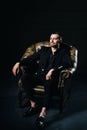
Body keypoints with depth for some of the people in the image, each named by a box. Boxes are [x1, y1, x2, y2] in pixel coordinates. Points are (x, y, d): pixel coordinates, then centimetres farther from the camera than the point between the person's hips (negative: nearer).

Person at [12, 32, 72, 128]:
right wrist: (19, 63, -2)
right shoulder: (44, 50, 22)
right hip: (39, 75, 4)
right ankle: (33, 104, -16)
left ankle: (43, 112, -42)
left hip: (51, 77, -4)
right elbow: (31, 59, 17)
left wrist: (53, 70, -25)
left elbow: (68, 63, -9)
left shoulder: (64, 52, 11)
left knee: (49, 82, -39)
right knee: (24, 76, -24)